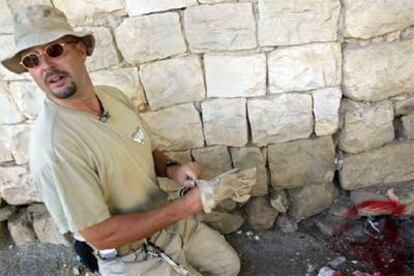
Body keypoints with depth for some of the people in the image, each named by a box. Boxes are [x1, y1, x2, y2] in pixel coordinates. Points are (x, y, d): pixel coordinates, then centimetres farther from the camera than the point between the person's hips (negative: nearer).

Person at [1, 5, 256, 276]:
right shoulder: (54, 147, -32)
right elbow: (100, 235, -29)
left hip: (172, 221, 7)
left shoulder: (114, 95, -8)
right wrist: (196, 201, -31)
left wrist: (171, 169, -17)